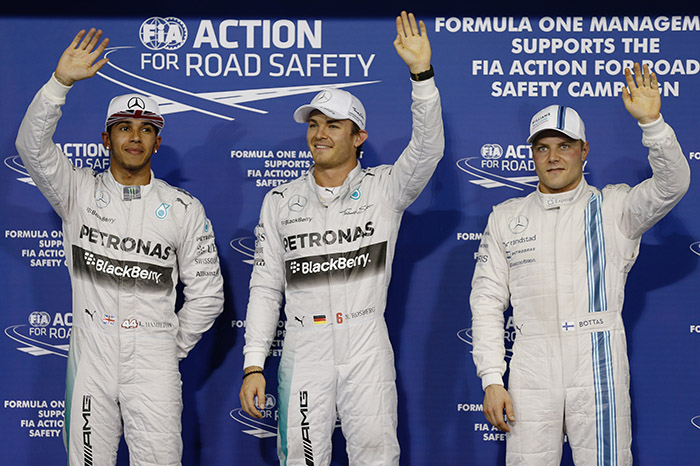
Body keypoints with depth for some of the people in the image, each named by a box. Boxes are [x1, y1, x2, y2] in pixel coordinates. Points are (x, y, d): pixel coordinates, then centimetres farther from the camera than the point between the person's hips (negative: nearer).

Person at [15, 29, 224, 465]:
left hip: (153, 357, -1)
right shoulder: (80, 192, 4)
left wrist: (174, 347, 6)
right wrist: (61, 82, -23)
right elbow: (32, 145, -12)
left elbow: (207, 293, 7)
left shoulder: (184, 209, 3)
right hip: (90, 351, 1)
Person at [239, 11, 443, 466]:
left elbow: (427, 148, -15)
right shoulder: (281, 201, 9)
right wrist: (254, 365, 2)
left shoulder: (384, 188, 3)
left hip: (366, 345, -1)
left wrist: (422, 73, -27)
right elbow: (266, 287, 8)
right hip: (303, 347, 2)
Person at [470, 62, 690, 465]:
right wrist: (492, 380, 1)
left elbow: (672, 185, -11)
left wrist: (651, 122, -25)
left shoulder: (613, 208, 7)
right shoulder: (506, 218, 12)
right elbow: (487, 301, 9)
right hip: (532, 370, 2)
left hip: (599, 369, -1)